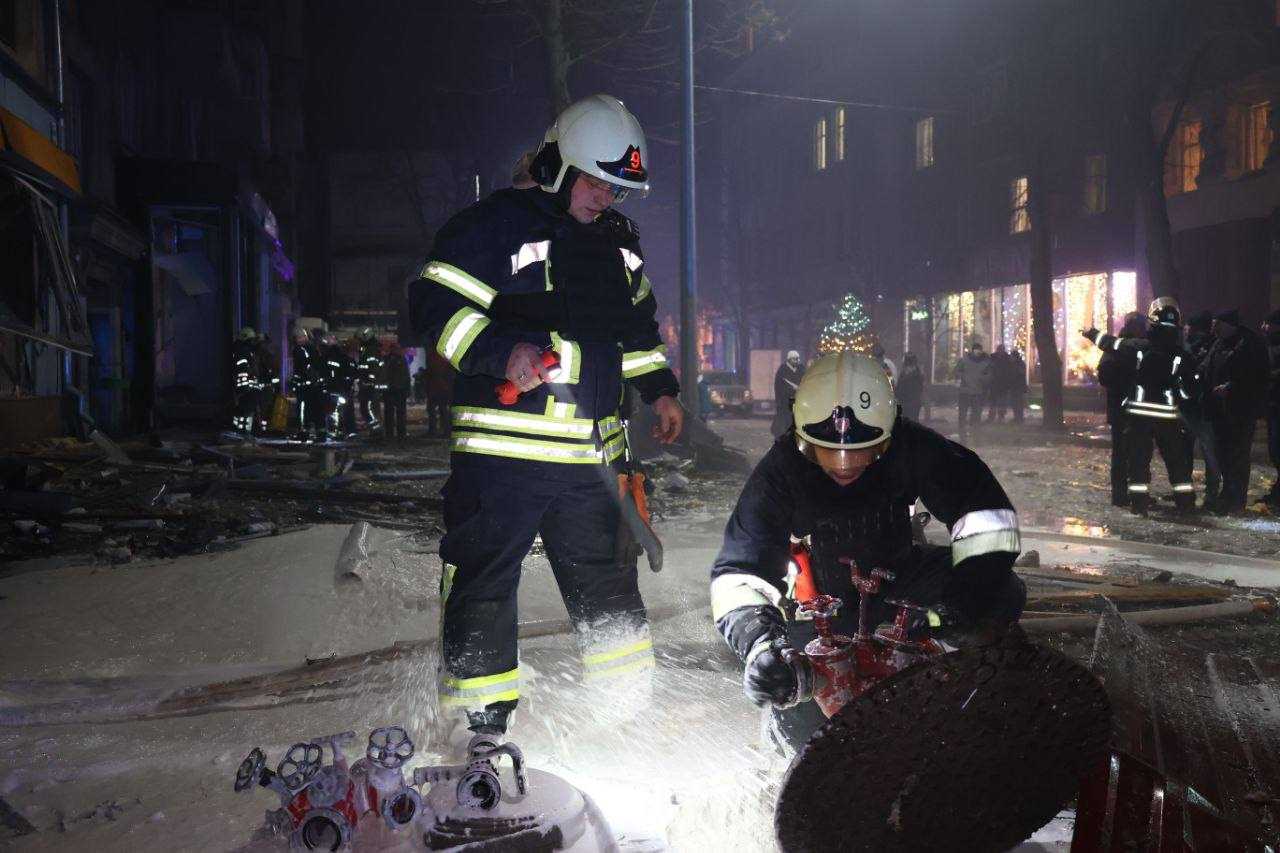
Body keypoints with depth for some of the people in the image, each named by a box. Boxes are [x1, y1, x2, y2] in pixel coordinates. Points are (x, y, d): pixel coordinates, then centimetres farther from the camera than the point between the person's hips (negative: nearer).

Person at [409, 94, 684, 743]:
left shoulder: (617, 241, 17)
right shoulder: (495, 225, -6)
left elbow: (636, 323, 30)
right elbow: (435, 302, -12)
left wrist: (658, 389, 23)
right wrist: (500, 352, -23)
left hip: (590, 451, 6)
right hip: (502, 449, -6)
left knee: (607, 580, 14)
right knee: (484, 583, -1)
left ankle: (629, 706, 29)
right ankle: (476, 724, 11)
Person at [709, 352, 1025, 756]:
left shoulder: (910, 448, -24)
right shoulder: (781, 471, -28)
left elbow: (985, 510, -21)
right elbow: (738, 569, -31)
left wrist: (969, 589, -35)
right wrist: (757, 641, -49)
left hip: (896, 576, 2)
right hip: (823, 599, -2)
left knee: (1004, 594, -20)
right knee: (805, 725, -14)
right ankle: (783, 728, 25)